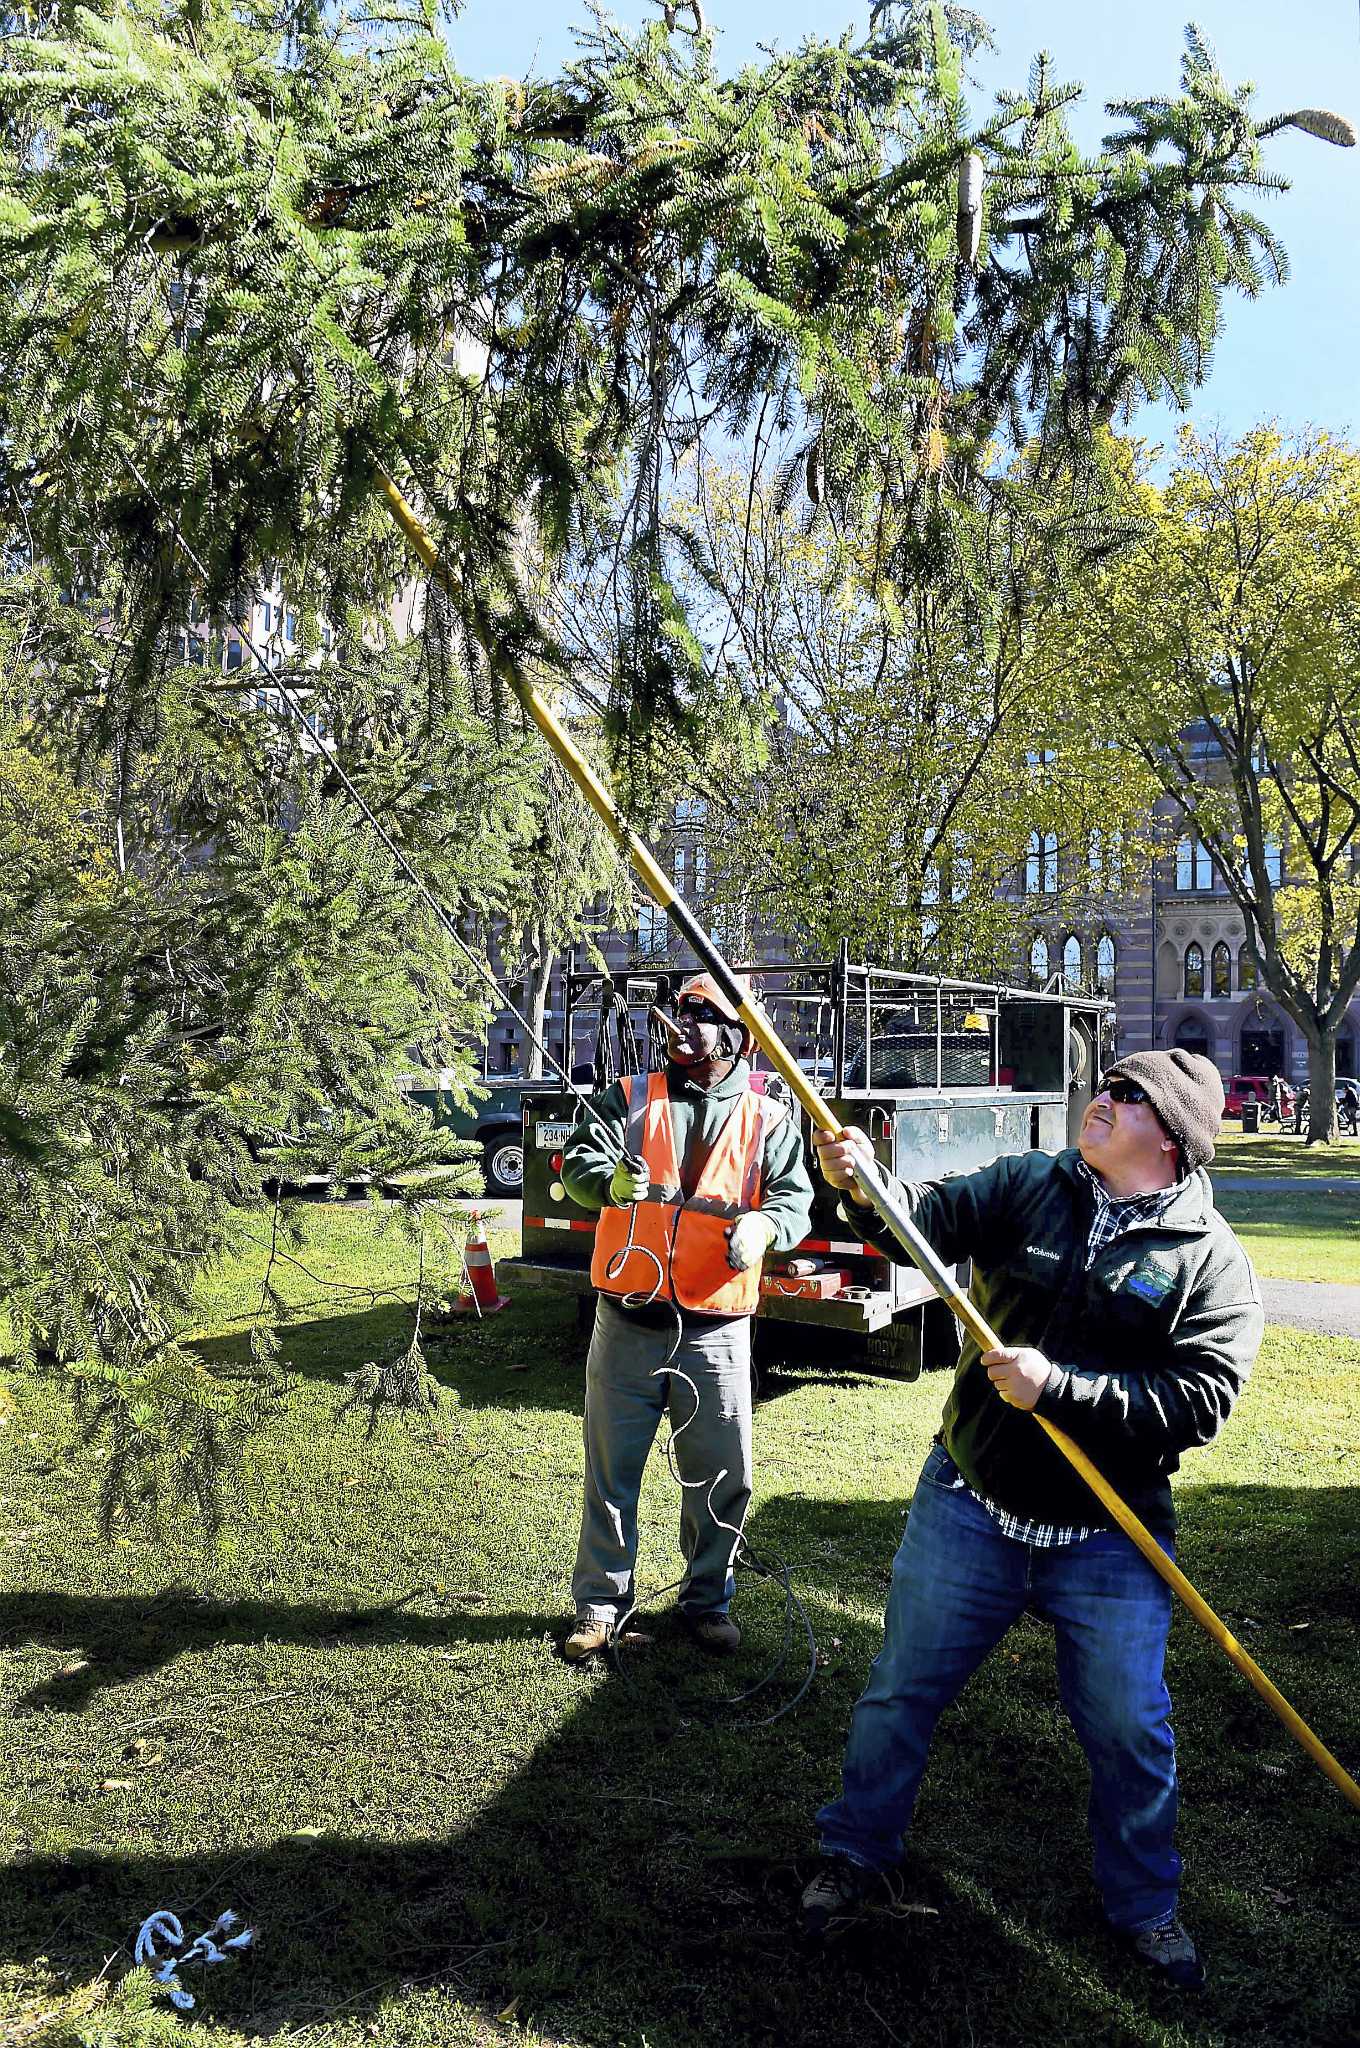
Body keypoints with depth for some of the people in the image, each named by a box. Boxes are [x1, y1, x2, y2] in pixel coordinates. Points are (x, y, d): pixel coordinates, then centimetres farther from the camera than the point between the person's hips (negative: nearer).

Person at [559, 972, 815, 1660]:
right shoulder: (632, 1098, 5)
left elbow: (795, 1197, -6)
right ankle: (601, 1603, 26)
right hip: (628, 1324, 1)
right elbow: (578, 1161, -8)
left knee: (723, 1476, 8)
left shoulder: (769, 1119, 4)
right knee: (611, 1470, 10)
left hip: (716, 1332, 0)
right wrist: (611, 1181, -31)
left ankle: (708, 1598, 30)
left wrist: (763, 1226, -28)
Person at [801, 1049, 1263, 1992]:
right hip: (967, 1508, 2)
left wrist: (1060, 1386, -27)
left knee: (1129, 1730, 13)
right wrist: (863, 1186, -36)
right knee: (901, 1689, 13)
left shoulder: (1214, 1264, -10)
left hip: (1109, 1543, -1)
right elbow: (930, 1218, -15)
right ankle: (858, 1855, 36)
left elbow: (1200, 1401, -19)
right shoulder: (1028, 1188, -3)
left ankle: (1145, 1905, 40)